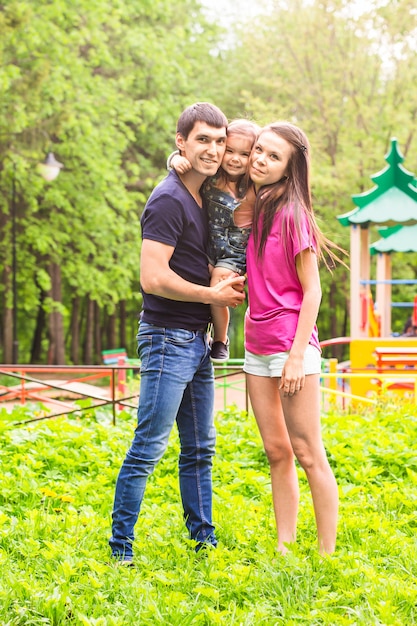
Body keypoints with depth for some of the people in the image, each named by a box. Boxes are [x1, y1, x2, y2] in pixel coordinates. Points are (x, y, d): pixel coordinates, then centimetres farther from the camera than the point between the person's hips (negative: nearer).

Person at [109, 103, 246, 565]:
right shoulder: (169, 201, -15)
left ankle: (203, 538, 23)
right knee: (148, 448, -6)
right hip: (168, 338, -9)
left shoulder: (204, 197, 13)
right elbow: (153, 278, -23)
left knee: (199, 448, 14)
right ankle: (120, 548, 0)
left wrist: (227, 285, 8)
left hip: (197, 341, 9)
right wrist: (213, 295, -13)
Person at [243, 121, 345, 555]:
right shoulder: (252, 210, 8)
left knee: (308, 454, -3)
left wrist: (298, 355, -17)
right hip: (257, 347, 7)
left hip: (291, 345, -7)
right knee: (276, 453, 10)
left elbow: (312, 290, -12)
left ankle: (328, 556, 2)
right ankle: (284, 549, 15)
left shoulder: (291, 214, -12)